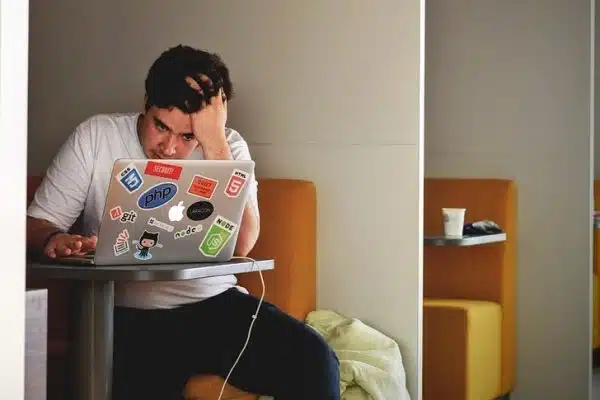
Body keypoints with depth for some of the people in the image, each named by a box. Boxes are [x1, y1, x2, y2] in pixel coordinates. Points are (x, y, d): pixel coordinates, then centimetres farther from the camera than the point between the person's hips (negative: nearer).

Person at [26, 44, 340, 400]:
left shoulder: (228, 147, 3)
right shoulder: (95, 137, 0)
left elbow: (241, 244, -12)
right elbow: (38, 222, 2)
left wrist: (214, 142, -17)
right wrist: (53, 239, -22)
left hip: (215, 304, 2)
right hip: (129, 317, -1)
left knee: (314, 359, -22)